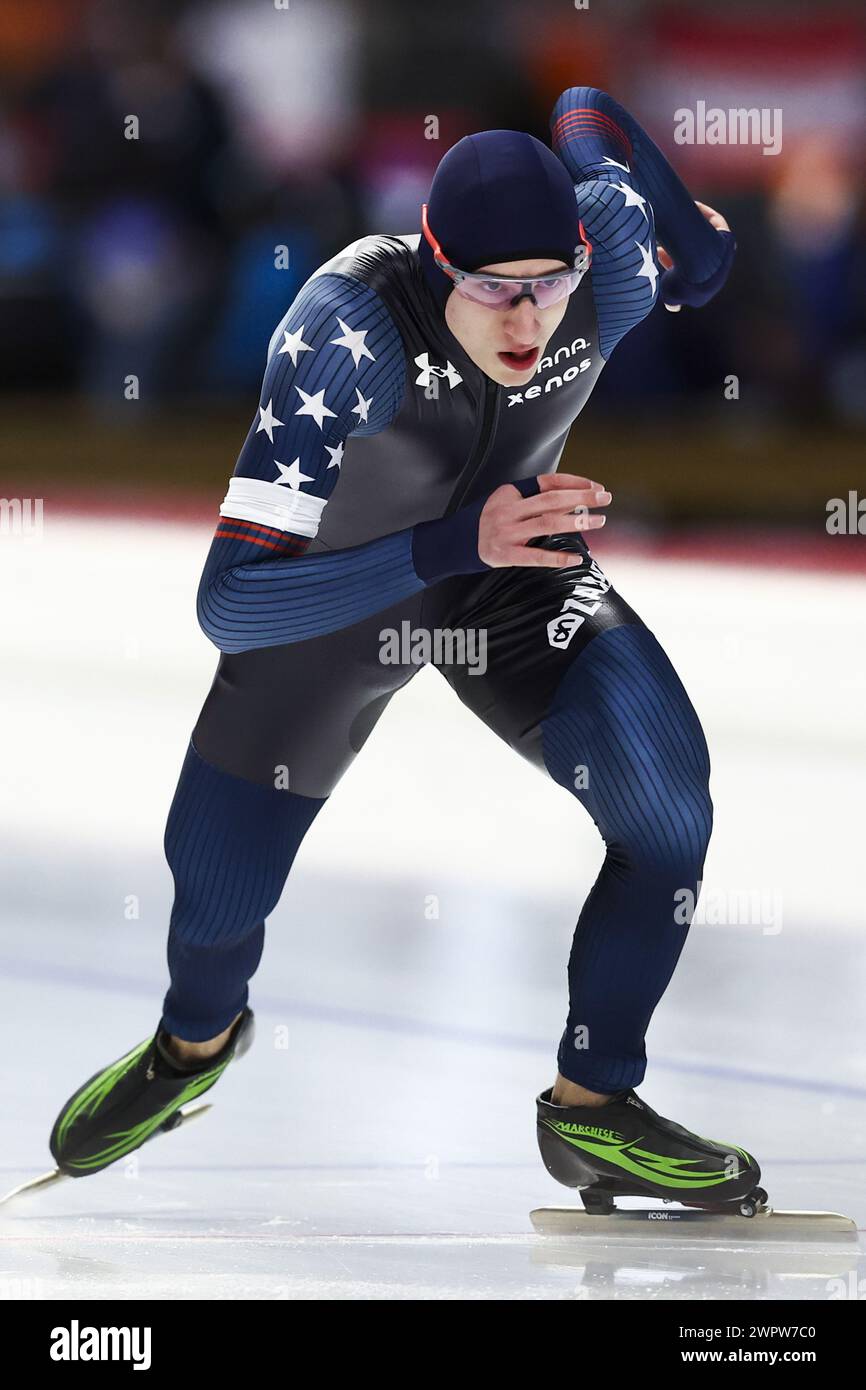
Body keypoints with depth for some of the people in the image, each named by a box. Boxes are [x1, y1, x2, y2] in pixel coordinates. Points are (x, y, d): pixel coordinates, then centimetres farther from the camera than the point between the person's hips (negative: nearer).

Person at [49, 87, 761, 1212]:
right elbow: (229, 599, -45)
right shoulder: (348, 328, -40)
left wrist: (696, 234, 0)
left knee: (666, 803, -22)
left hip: (514, 569, 2)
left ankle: (592, 1112, -2)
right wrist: (454, 541, -54)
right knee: (214, 893, 7)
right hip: (334, 588, -2)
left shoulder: (615, 268, -28)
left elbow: (582, 110, -3)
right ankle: (197, 1038, 46)